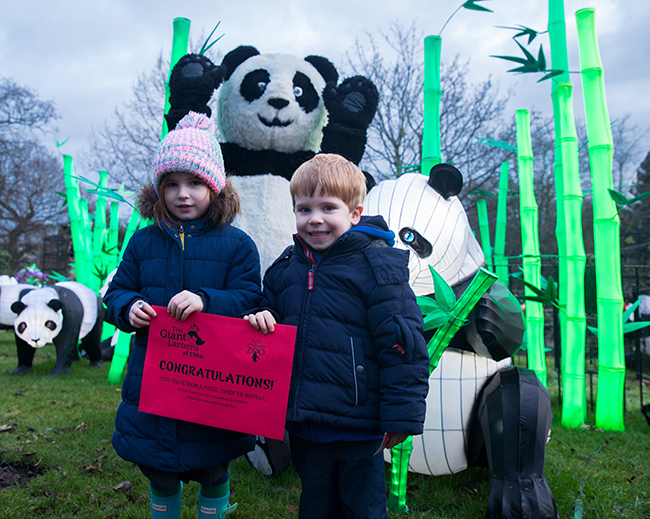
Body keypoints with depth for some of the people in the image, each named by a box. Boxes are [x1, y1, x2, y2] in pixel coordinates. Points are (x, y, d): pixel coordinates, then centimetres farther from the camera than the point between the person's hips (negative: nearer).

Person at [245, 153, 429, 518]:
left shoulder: (378, 265, -14)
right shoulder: (285, 268, 4)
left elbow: (401, 345, -14)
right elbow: (271, 313, 19)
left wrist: (401, 417, -13)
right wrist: (260, 318, -6)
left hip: (358, 430, -5)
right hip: (302, 423, 5)